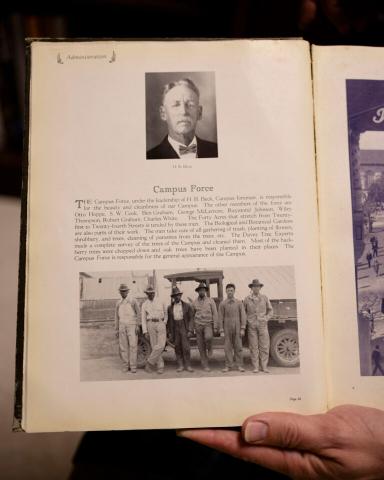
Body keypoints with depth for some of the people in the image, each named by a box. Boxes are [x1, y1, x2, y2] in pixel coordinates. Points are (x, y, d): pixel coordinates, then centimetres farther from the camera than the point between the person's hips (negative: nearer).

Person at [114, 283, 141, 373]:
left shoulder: (133, 300, -2)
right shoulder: (118, 303, 10)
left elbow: (138, 313, -2)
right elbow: (116, 317, 16)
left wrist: (137, 326, -9)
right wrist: (116, 330, 12)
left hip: (132, 326, -4)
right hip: (122, 326, 4)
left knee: (133, 346, -7)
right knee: (123, 346, 2)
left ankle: (133, 366, -3)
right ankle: (126, 365, 12)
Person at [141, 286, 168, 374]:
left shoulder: (160, 302, 11)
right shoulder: (144, 304, 8)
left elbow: (165, 313, 21)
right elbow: (143, 319, 5)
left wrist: (165, 322, 6)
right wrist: (145, 331, -3)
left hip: (161, 324, 0)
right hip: (151, 324, 0)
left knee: (161, 345, -14)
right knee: (154, 346, -1)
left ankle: (150, 362, -1)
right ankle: (160, 367, 6)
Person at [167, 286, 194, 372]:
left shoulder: (187, 306, 1)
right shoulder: (170, 308, 7)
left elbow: (191, 318, 0)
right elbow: (169, 321, 9)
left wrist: (190, 330, -9)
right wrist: (170, 333, 5)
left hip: (184, 328, -2)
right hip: (174, 329, 2)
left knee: (186, 347, -7)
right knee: (177, 348, 4)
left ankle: (187, 365, 2)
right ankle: (180, 365, 11)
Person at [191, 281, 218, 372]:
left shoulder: (210, 301, 2)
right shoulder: (194, 303, 8)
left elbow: (214, 314, 1)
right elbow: (192, 316, 15)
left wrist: (215, 327, -7)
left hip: (208, 324, -2)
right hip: (198, 325, 2)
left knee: (208, 337, -32)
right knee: (201, 346, 1)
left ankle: (209, 348, 1)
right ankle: (205, 366, 11)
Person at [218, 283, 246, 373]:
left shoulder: (239, 302, 2)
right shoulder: (222, 304, 0)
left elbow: (243, 316, -1)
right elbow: (220, 318, 0)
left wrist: (243, 329, -8)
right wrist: (221, 331, -5)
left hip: (237, 328, 0)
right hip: (227, 328, 0)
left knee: (238, 347, 2)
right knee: (227, 347, 2)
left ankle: (239, 365, 8)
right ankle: (228, 366, 8)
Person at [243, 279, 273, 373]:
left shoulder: (265, 298, 6)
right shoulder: (247, 299, 5)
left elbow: (270, 311, 12)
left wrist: (266, 318, -2)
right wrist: (246, 321, 1)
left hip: (262, 324, 1)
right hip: (251, 325, -1)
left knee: (264, 346, -1)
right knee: (253, 347, 0)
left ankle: (264, 366, 7)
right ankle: (255, 367, 6)